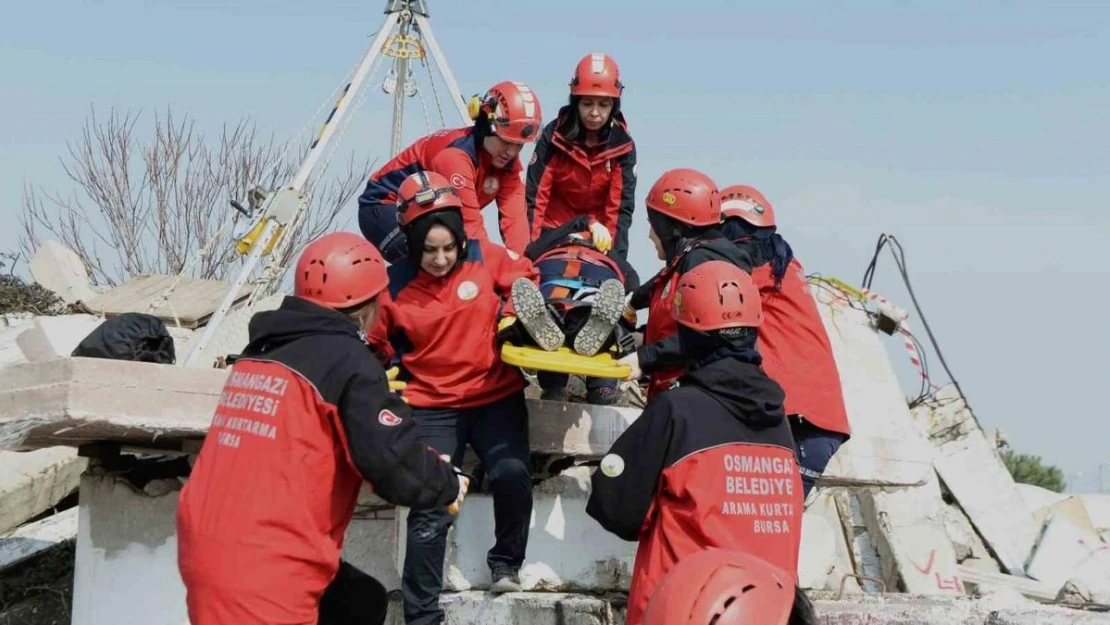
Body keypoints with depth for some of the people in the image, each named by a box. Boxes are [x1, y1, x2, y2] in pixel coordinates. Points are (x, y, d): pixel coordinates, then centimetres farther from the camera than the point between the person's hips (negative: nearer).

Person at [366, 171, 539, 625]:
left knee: (511, 474, -24)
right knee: (431, 507, -10)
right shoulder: (395, 286, -6)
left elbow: (527, 278, 13)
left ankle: (506, 562, 5)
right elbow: (371, 343, 10)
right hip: (432, 406, -1)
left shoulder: (486, 259, -5)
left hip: (496, 396, 1)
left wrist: (513, 313, -3)